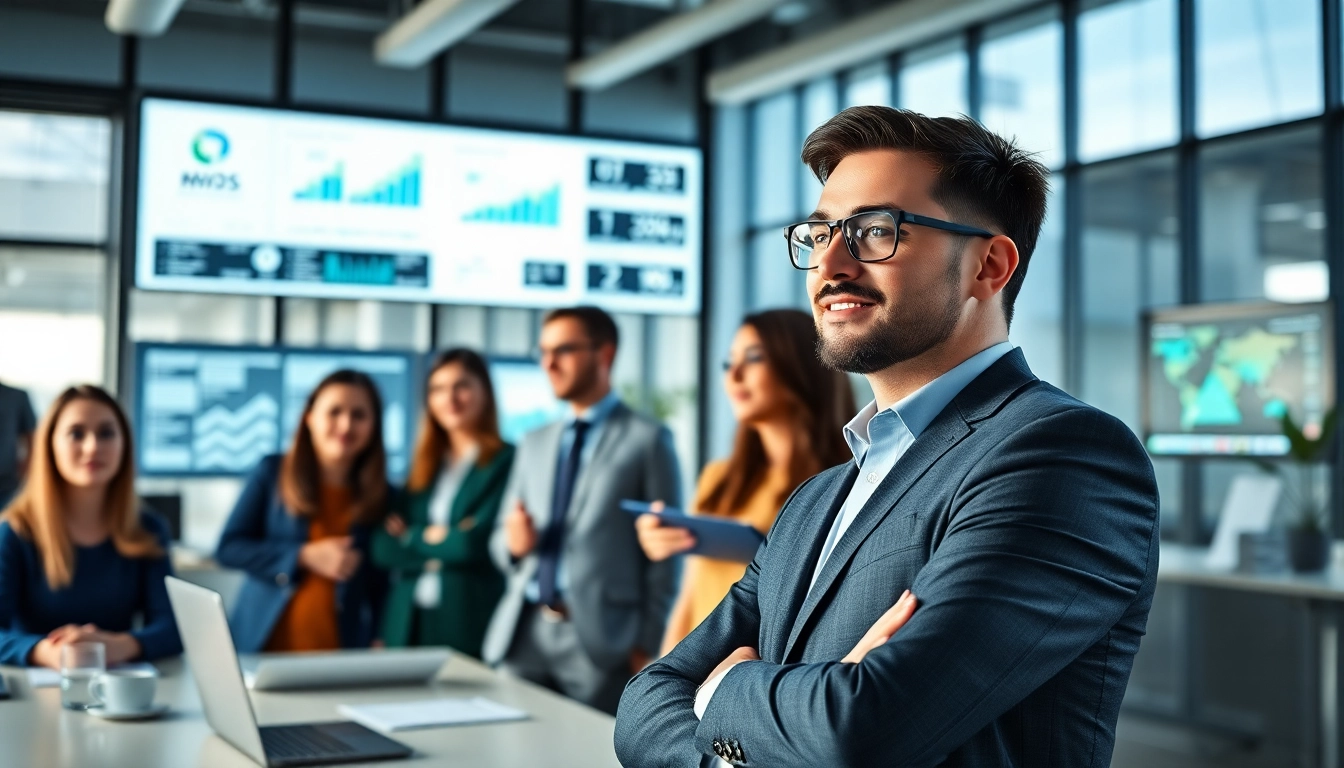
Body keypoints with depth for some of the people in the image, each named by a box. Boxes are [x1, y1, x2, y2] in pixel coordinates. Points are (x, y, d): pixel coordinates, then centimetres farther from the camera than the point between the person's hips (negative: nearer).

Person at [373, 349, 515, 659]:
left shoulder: (508, 462, -5)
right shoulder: (423, 467, 13)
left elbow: (477, 543, -14)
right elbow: (384, 547, 6)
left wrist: (413, 537, 1)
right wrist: (444, 542, -8)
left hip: (470, 630, -5)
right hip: (406, 626, 5)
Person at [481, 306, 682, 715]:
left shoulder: (647, 440, 0)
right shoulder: (534, 444, 17)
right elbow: (500, 540, 18)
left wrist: (648, 644, -8)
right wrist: (513, 543, -5)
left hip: (600, 642, -5)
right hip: (524, 635, 5)